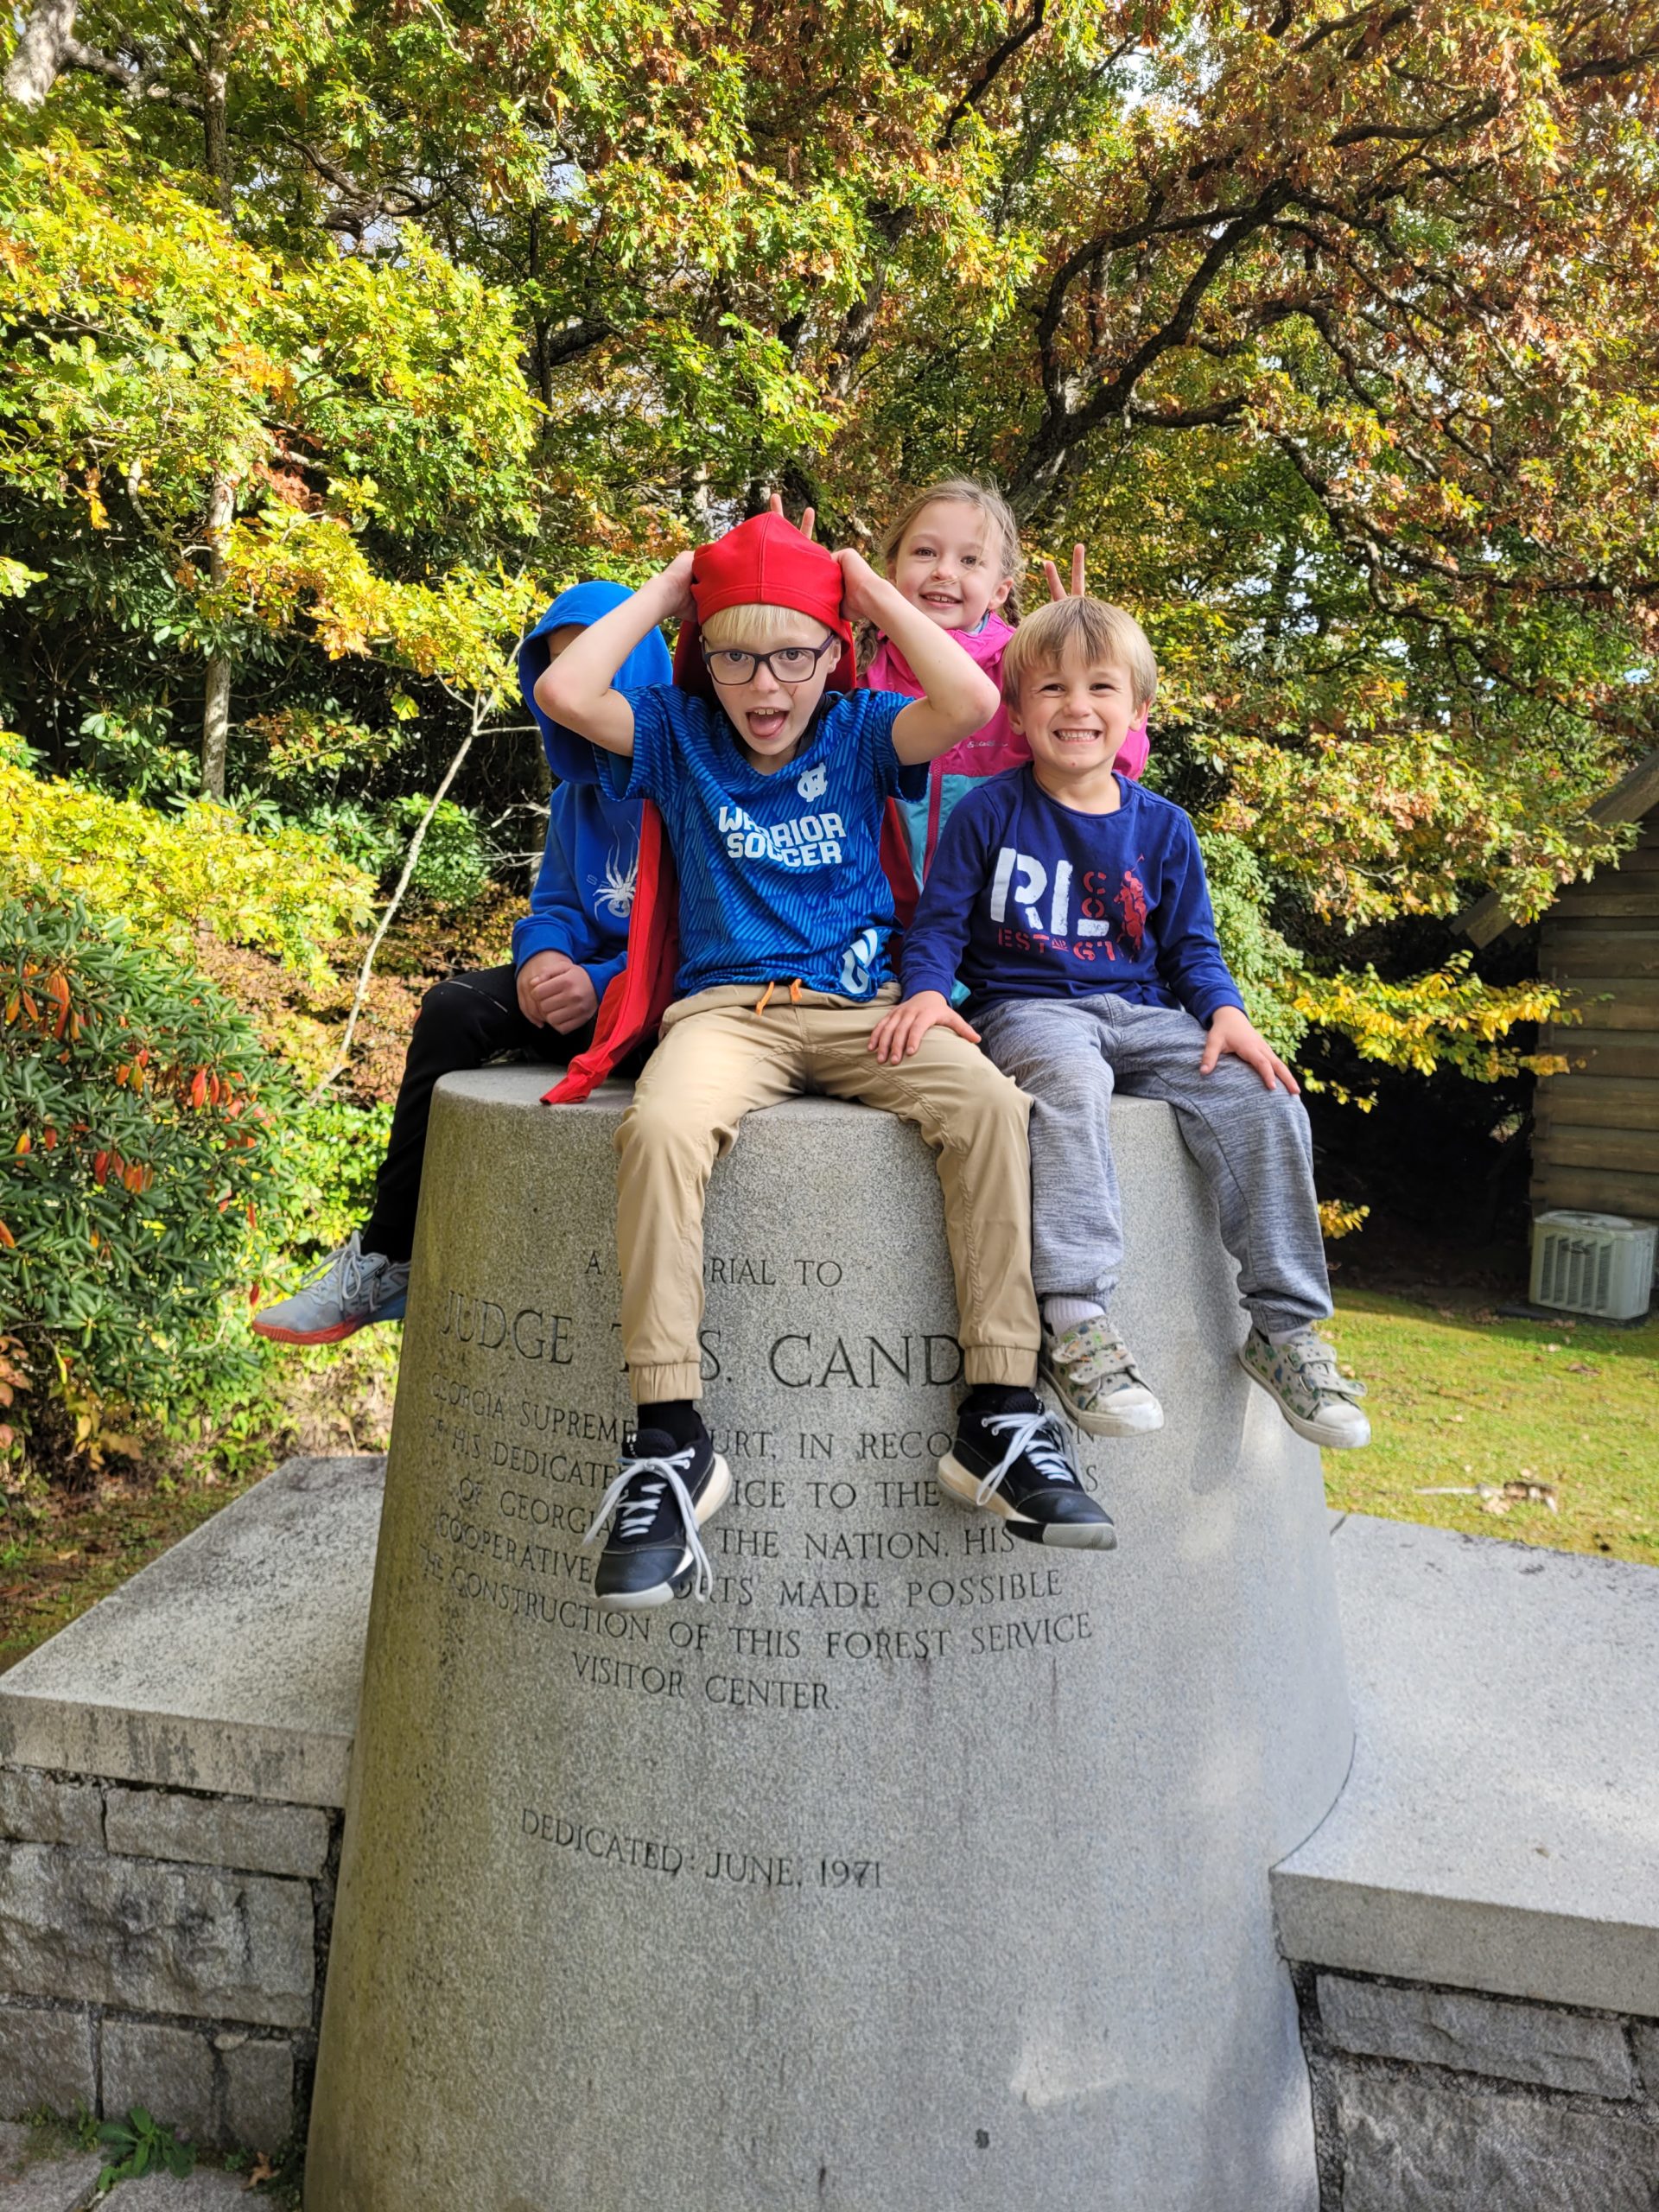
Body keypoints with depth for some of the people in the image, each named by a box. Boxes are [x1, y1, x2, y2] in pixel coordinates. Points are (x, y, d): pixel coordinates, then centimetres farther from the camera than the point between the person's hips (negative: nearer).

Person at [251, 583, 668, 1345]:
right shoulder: (579, 789, 17)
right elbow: (556, 904, 15)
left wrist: (603, 983, -27)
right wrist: (544, 956, -11)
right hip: (593, 979, 7)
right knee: (455, 1007, -16)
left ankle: (390, 1262, -15)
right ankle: (385, 1258, -10)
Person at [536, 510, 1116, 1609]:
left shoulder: (860, 733, 12)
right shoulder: (679, 734, 13)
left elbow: (972, 702, -6)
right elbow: (566, 689, -2)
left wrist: (870, 585, 5)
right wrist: (666, 587, 9)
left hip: (863, 1006, 1)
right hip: (728, 1009, 0)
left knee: (990, 1103, -29)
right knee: (661, 1126, -35)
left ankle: (1000, 1415, -24)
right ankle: (670, 1442, -29)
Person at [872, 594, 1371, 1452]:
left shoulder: (1161, 827, 13)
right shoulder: (989, 812, 3)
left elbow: (1191, 947, 16)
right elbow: (938, 921, 3)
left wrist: (1225, 1012, -2)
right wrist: (927, 991, -17)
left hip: (1141, 1015, 4)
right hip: (1023, 1008, -4)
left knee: (1261, 1097, -19)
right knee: (1071, 1077, -40)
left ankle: (1284, 1325, -9)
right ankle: (1074, 1323, -41)